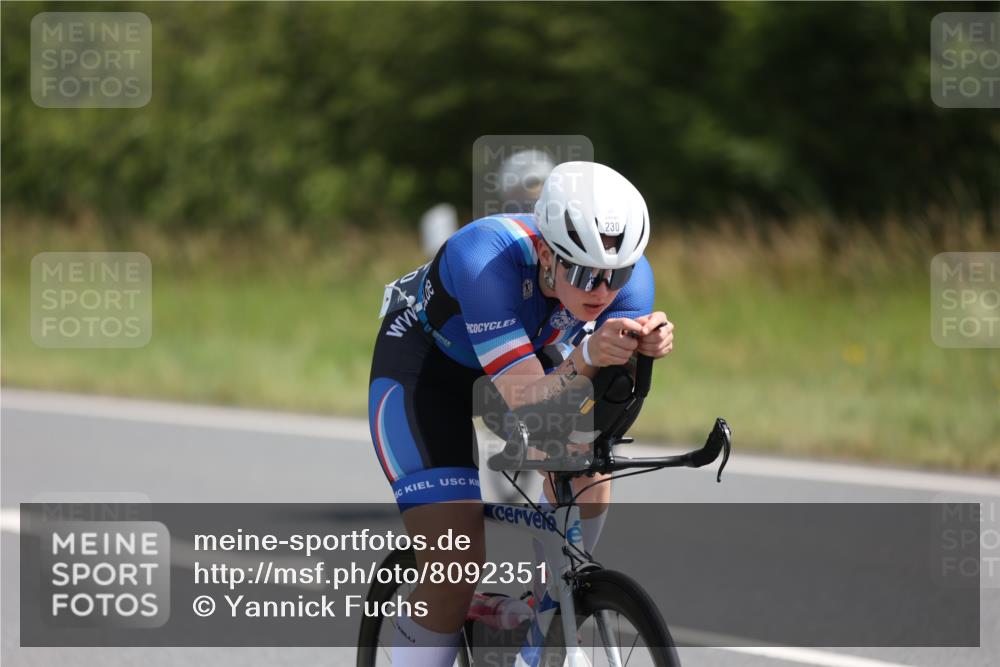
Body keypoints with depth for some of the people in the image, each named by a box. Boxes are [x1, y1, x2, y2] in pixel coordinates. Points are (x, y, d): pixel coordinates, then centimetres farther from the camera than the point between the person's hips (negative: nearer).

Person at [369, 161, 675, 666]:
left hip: (528, 360, 5)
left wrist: (642, 350, -52)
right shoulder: (486, 259, -40)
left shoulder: (630, 274, -26)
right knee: (457, 570, -19)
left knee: (586, 486, -20)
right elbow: (524, 403, -43)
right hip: (425, 366, -5)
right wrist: (585, 359, -61)